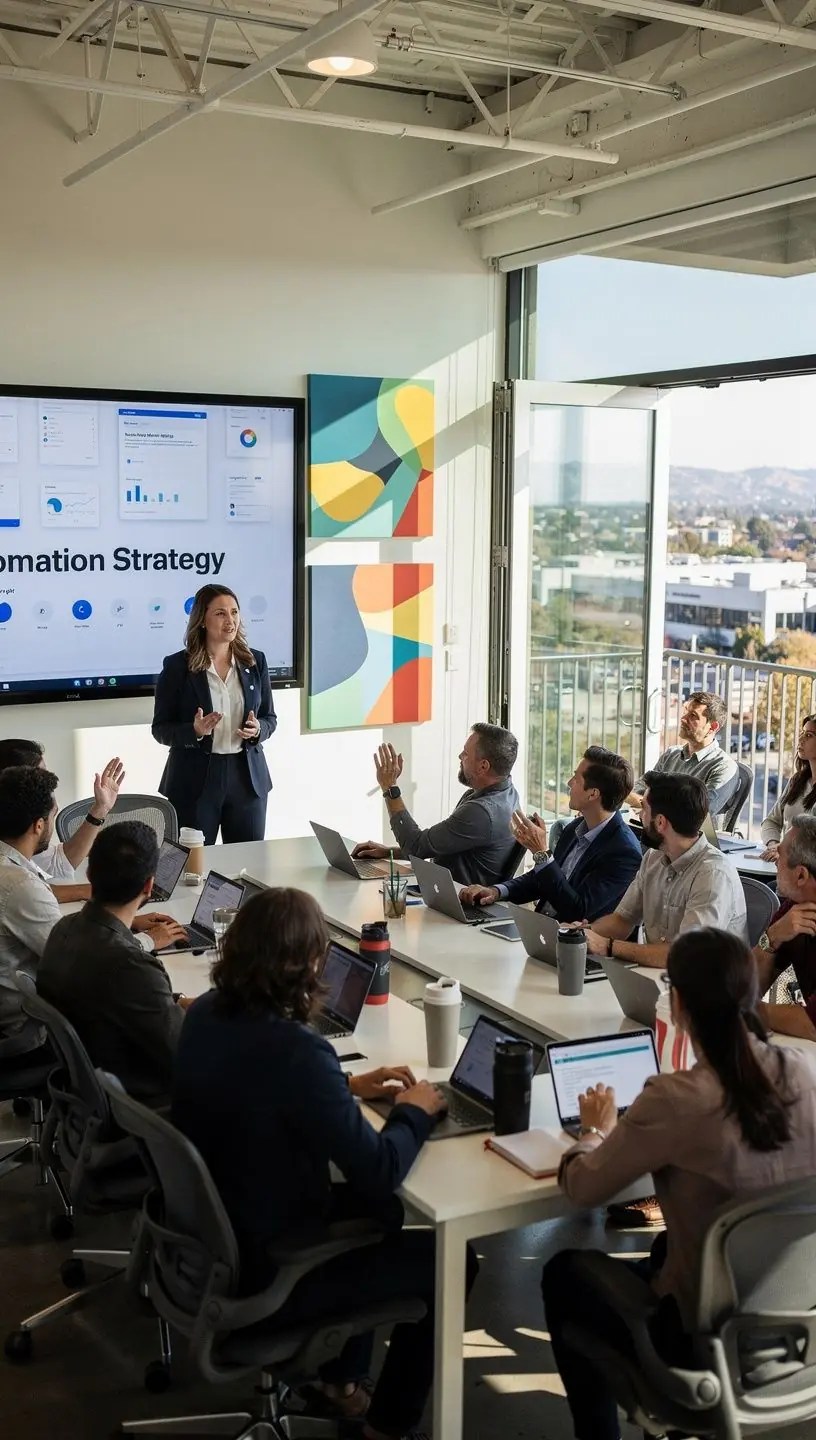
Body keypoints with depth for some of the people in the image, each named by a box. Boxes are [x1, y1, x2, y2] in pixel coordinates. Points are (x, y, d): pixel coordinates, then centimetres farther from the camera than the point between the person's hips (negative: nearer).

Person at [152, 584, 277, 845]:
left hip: (247, 777, 3)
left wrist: (257, 729, -11)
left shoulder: (255, 661, 6)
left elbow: (270, 718, 12)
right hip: (194, 782, -3)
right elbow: (160, 729, -3)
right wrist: (195, 731, -21)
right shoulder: (177, 666, -5)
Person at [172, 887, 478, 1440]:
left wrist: (346, 1087, 9)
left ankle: (341, 1376, 41)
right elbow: (379, 1171, -26)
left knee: (380, 1211, 29)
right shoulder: (295, 1049, -32)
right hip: (264, 1272, -8)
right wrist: (414, 1111, -8)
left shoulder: (205, 1014, -6)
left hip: (210, 1238, 8)